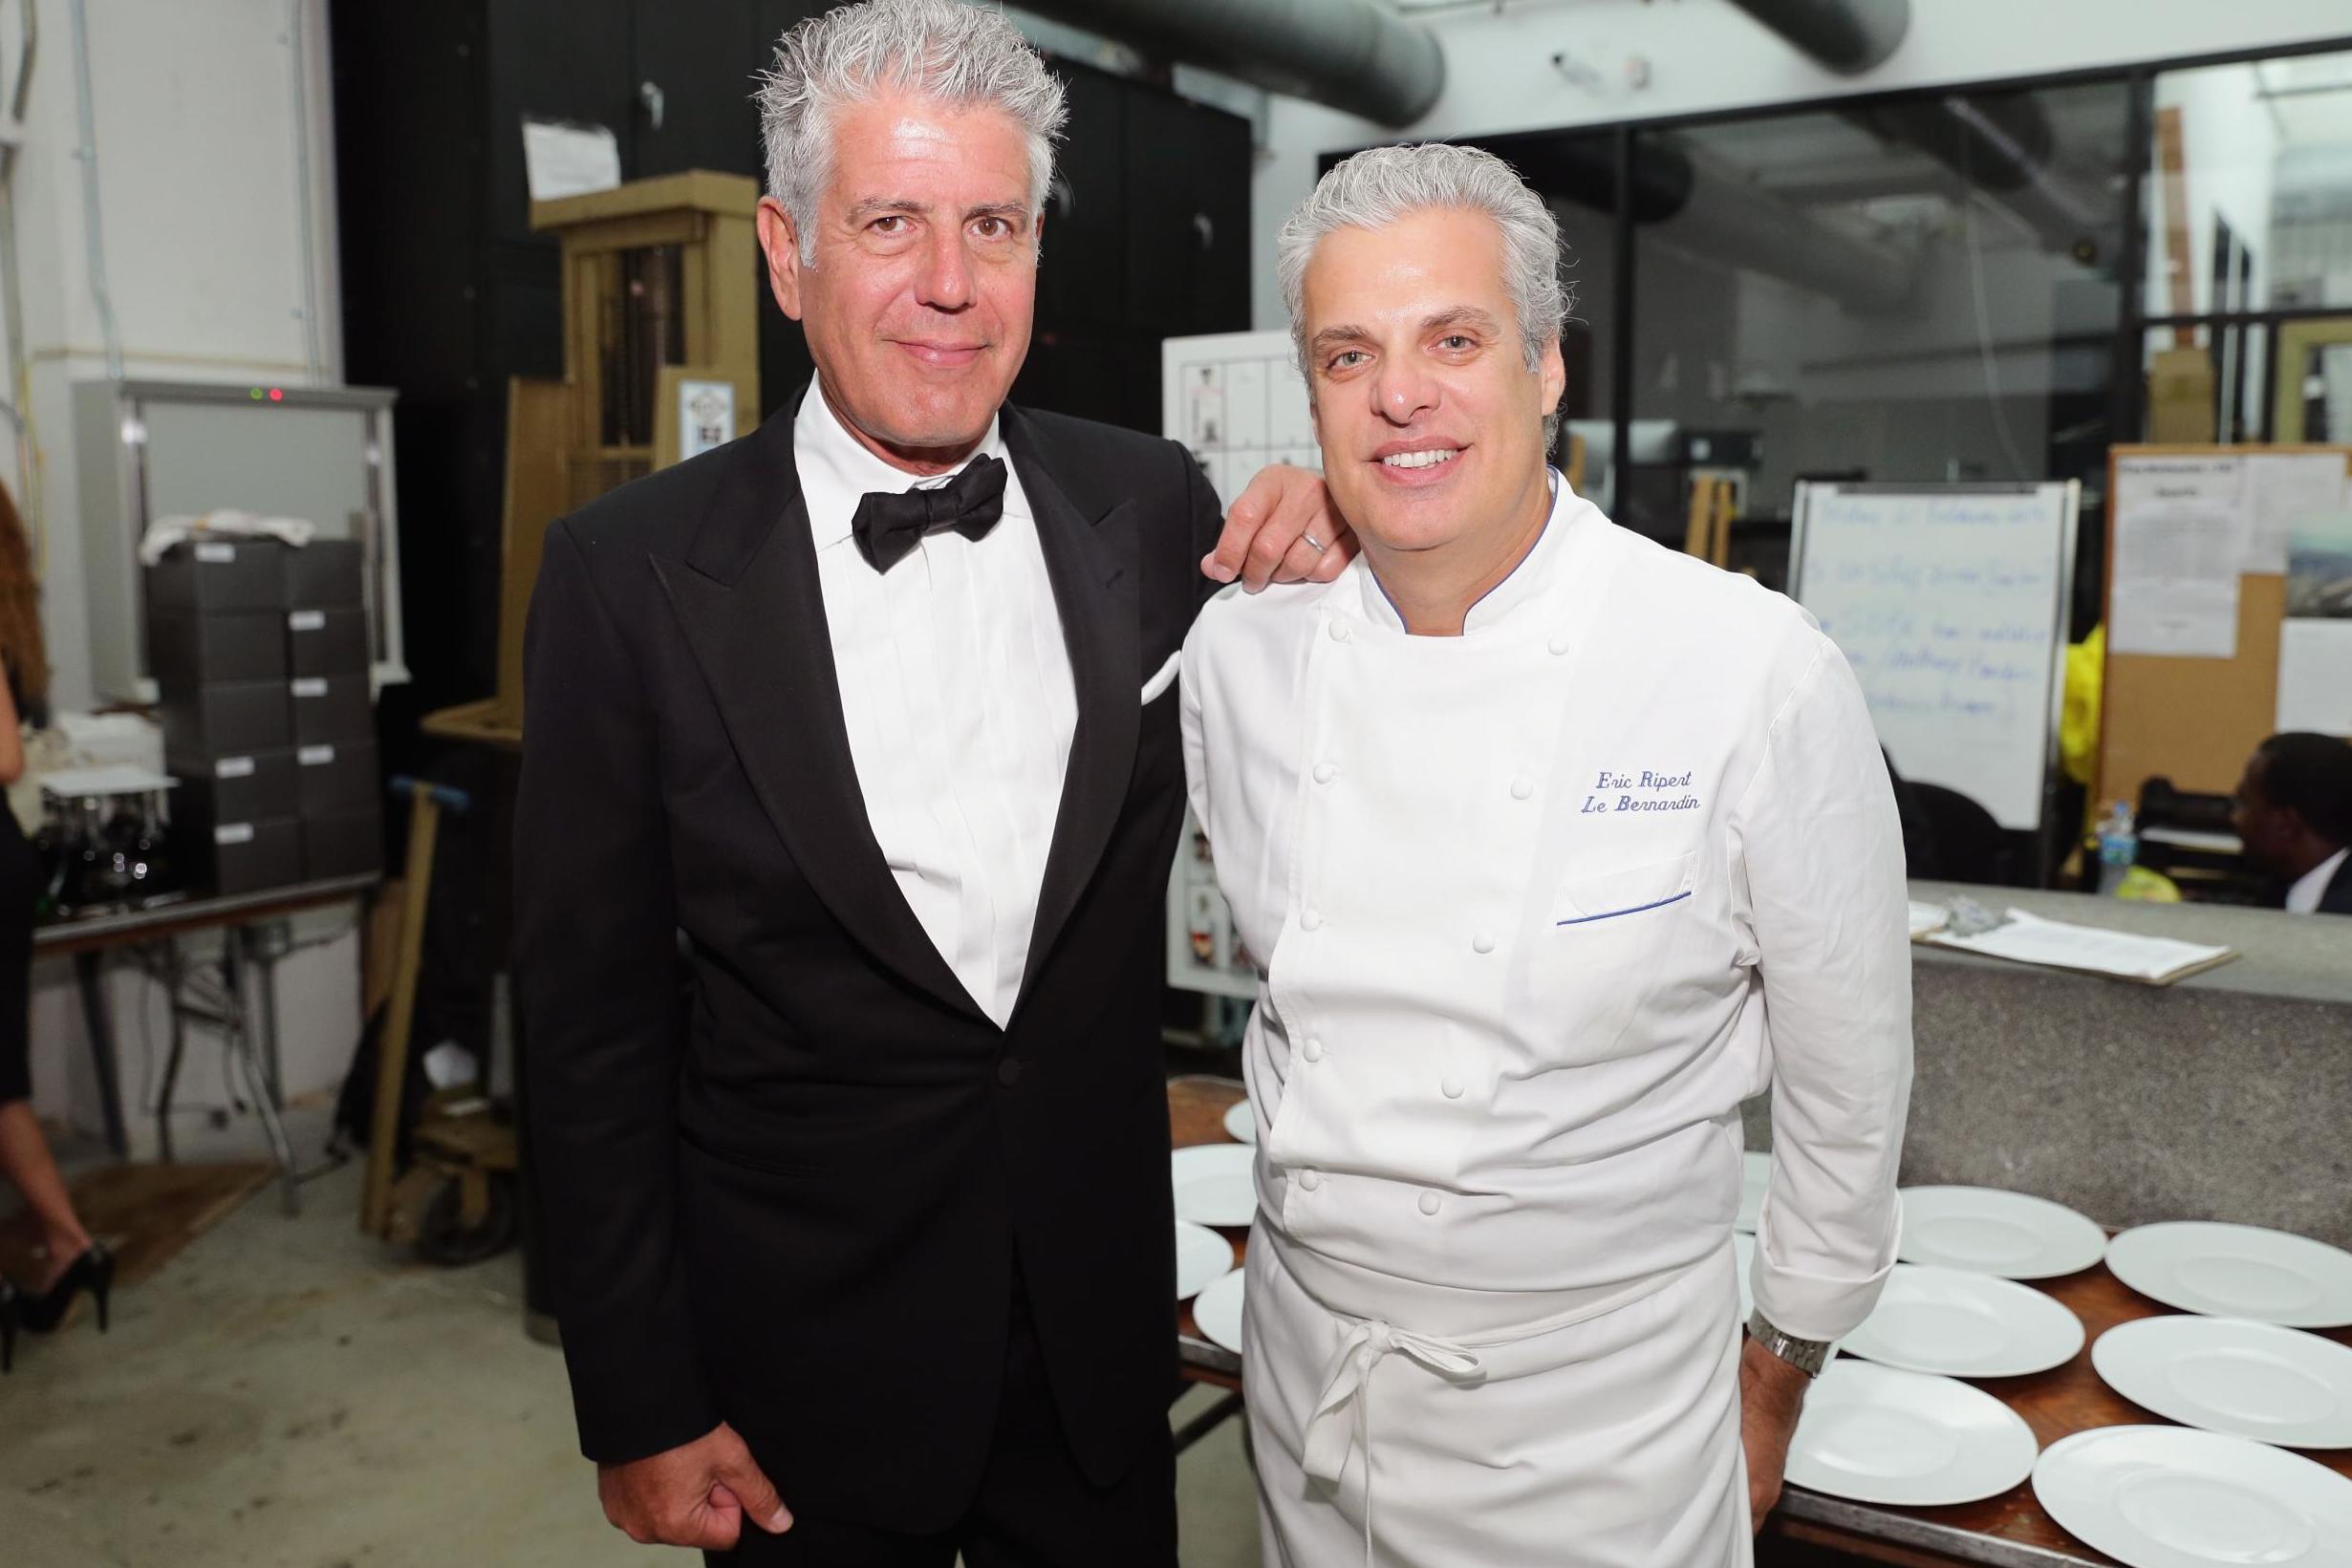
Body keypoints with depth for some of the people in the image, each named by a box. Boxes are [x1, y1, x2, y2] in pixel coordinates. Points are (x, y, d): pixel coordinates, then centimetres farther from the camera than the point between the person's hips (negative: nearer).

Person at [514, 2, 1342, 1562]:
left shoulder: (1153, 508, -5)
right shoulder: (632, 573, -13)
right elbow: (595, 1021, -8)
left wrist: (1325, 570, -12)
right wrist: (641, 1409, -5)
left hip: (1102, 1326, 3)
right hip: (806, 1359, -2)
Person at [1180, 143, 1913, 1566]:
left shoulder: (1760, 673, -17)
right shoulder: (1239, 654, -6)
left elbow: (1846, 1089, -6)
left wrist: (1775, 1382, 3)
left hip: (1595, 1410, -3)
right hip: (1305, 1377, 4)